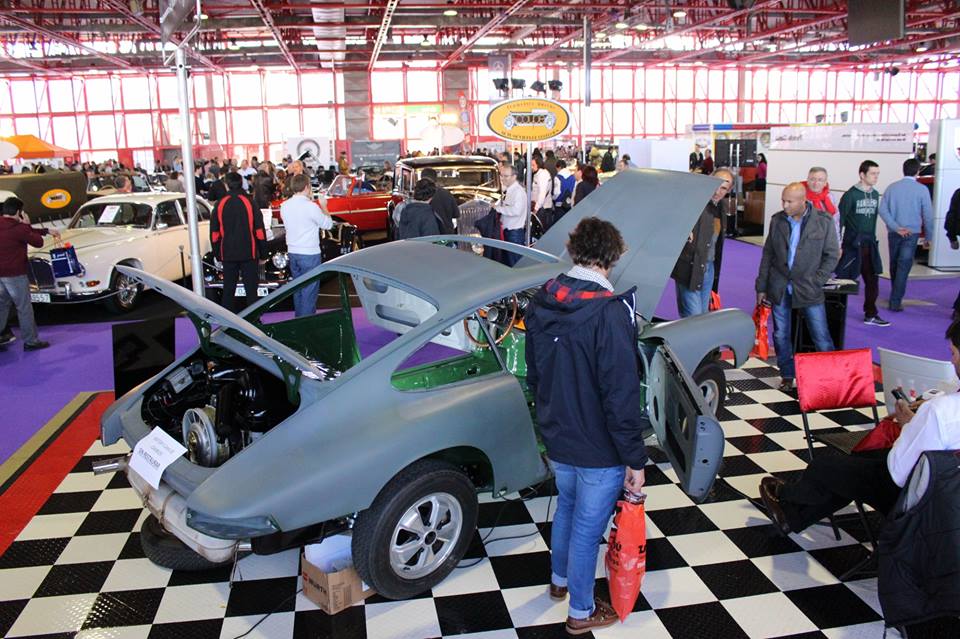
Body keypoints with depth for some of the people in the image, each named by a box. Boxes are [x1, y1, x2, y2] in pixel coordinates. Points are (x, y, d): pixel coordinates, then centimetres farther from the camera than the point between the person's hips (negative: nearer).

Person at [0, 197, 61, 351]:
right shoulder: (18, 228, -19)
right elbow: (38, 242, -6)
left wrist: (47, 231, 20)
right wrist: (27, 224, 1)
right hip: (15, 274, -8)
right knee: (24, 308, 3)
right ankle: (31, 341, 10)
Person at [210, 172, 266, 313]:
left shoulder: (220, 204, -1)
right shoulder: (249, 202, -6)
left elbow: (215, 233, 3)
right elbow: (259, 229, -5)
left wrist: (216, 252, 13)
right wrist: (262, 251, 4)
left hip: (228, 254, 2)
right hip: (249, 252, -2)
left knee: (228, 289, 9)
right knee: (251, 288, 4)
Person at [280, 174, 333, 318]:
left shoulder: (284, 206, 2)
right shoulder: (311, 207, -17)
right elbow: (328, 224, -6)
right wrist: (323, 206, 8)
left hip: (292, 252, 7)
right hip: (310, 253, -7)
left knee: (298, 289, 17)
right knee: (309, 291, 0)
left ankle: (299, 318, 25)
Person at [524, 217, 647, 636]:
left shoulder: (542, 302, -3)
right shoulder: (610, 311, -26)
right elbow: (621, 394, -26)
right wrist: (635, 459, -17)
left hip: (556, 437, 7)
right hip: (599, 448, -7)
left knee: (567, 505, 29)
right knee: (587, 526, 11)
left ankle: (559, 579, 51)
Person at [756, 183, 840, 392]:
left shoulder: (823, 221, -4)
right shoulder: (777, 220, 4)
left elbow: (832, 255, 0)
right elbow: (767, 254, 8)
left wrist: (815, 282, -9)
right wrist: (761, 287, 6)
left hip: (808, 289, -3)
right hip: (779, 288, 3)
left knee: (821, 337, 0)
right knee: (781, 335, 9)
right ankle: (787, 376, 22)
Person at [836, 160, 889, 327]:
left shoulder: (875, 194, 9)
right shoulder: (850, 195, -9)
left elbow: (873, 218, 16)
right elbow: (839, 220, -10)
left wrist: (872, 239, 15)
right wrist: (837, 245, -13)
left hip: (869, 246, 6)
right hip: (852, 245, -6)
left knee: (872, 281, 8)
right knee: (845, 280, 0)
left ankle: (870, 315, 18)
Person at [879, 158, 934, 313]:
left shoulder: (892, 187, 2)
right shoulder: (922, 189, -6)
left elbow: (883, 209, -7)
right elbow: (928, 215, -4)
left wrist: (896, 227, -9)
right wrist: (928, 236, 6)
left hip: (893, 232, 3)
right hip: (912, 233, -3)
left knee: (894, 265, 17)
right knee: (904, 267, -3)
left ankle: (896, 296, 32)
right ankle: (895, 301, -7)